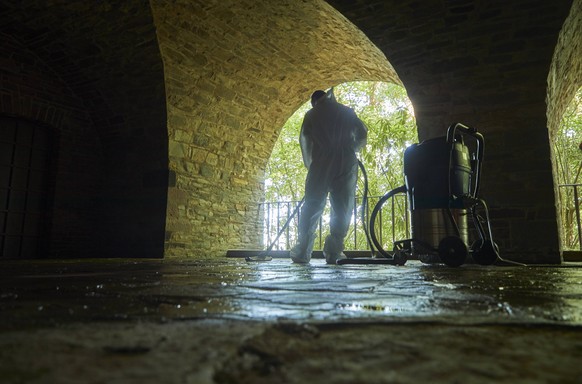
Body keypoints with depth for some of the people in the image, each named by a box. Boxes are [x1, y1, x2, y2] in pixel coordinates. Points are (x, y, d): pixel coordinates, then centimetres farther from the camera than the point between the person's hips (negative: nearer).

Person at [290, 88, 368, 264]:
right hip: (346, 164, 1)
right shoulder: (346, 111, 16)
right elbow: (363, 133, 13)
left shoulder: (311, 114, 13)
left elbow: (305, 141, 11)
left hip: (321, 164, 0)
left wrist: (309, 164, 22)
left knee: (311, 207, 3)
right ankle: (334, 252, -1)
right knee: (342, 208, 5)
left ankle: (302, 252, 0)